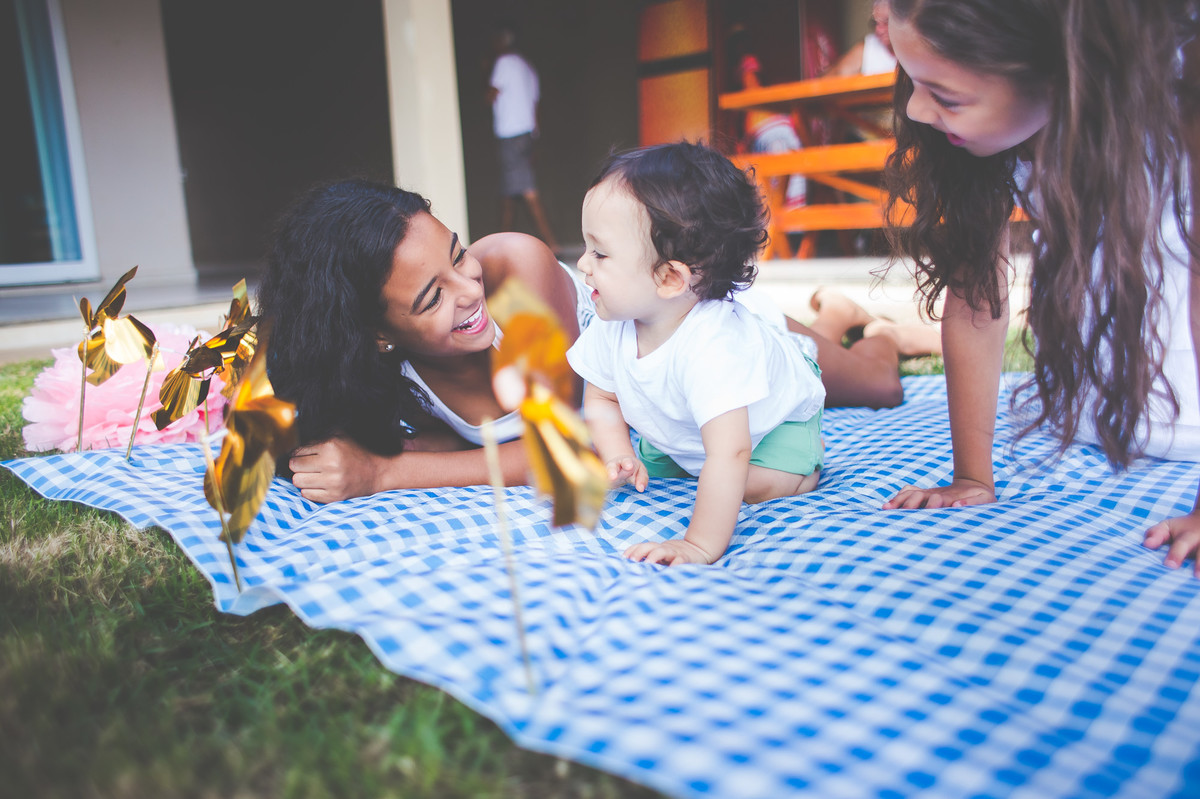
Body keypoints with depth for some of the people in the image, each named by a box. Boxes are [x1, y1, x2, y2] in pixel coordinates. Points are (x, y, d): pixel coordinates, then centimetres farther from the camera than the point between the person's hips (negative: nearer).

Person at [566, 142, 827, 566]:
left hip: (776, 411, -5)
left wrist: (701, 546, -53)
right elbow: (601, 399, -9)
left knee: (761, 485, -22)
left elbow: (729, 457, -52)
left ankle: (806, 445, 9)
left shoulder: (713, 345, -49)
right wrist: (617, 455, -26)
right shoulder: (611, 328, -27)